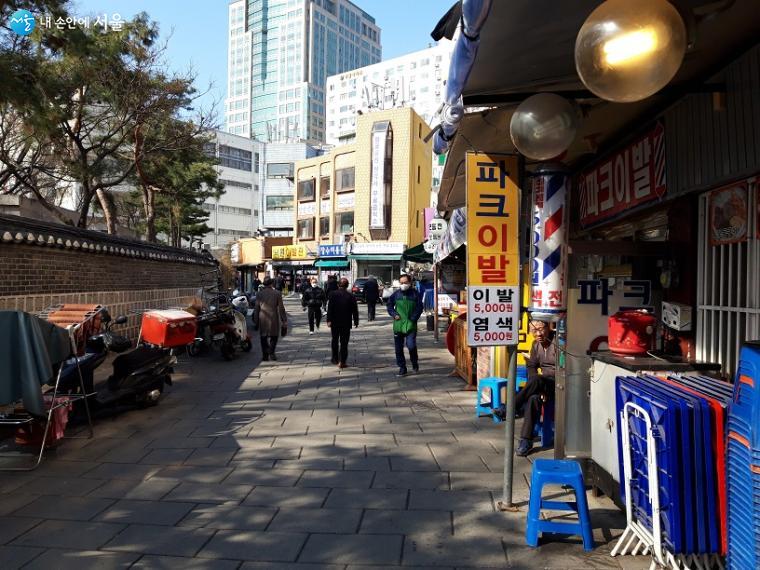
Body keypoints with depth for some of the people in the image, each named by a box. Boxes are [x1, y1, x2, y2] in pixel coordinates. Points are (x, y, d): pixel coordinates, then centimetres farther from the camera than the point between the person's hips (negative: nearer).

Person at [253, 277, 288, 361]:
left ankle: (265, 355, 9)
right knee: (274, 336, 12)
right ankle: (271, 352, -5)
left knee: (264, 338, 10)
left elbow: (256, 309, 4)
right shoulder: (277, 293, -3)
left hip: (262, 319, 2)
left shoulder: (259, 294, 2)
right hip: (273, 319, -1)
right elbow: (281, 308, -3)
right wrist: (284, 320, 2)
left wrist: (255, 322, 10)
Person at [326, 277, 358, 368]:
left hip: (335, 322, 1)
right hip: (346, 323, -1)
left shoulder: (333, 294, -6)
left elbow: (330, 308, -11)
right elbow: (355, 311, -1)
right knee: (344, 343, 2)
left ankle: (335, 359, 27)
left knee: (335, 341, 18)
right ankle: (342, 362, -3)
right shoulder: (351, 296, -4)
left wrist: (329, 320, -10)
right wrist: (356, 321, 9)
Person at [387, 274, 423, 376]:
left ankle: (415, 363, 15)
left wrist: (414, 317, -8)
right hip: (398, 325, 3)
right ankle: (402, 368, 19)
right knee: (399, 348, 6)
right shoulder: (396, 294, 5)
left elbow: (420, 307, 2)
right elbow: (389, 305, 15)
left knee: (411, 345, -13)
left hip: (411, 325, -3)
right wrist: (394, 314, -1)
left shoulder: (415, 294, -1)